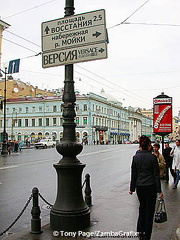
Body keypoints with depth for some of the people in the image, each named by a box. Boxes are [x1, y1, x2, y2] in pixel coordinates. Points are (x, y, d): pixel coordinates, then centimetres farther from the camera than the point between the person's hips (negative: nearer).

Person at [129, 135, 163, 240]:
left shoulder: (135, 157, -2)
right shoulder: (153, 157, -11)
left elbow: (133, 174, 2)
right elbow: (156, 175, -8)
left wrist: (132, 188, 11)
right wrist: (159, 190, -3)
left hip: (139, 186, 3)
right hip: (151, 186, -3)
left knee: (142, 208, 20)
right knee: (150, 210, 6)